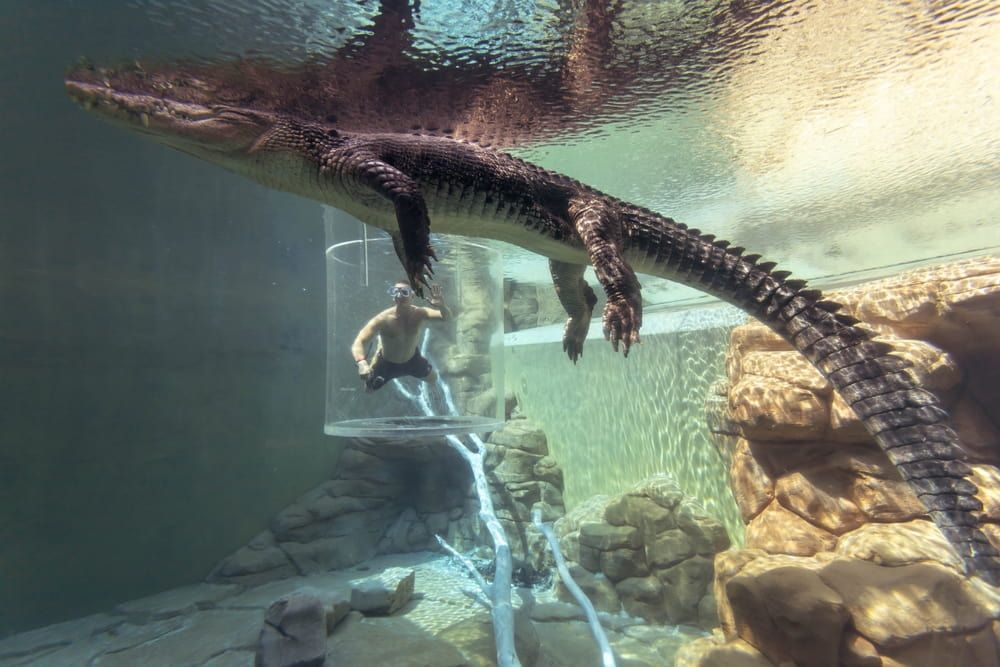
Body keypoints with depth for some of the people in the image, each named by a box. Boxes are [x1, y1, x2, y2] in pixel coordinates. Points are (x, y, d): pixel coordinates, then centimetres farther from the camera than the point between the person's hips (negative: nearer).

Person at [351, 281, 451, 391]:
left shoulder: (420, 314, -27)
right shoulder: (383, 319, -35)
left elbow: (447, 317, -41)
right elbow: (359, 342, -40)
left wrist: (441, 306, -66)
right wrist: (362, 363, -61)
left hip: (412, 359, 2)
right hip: (386, 363, -2)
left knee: (432, 378, 20)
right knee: (369, 389, 18)